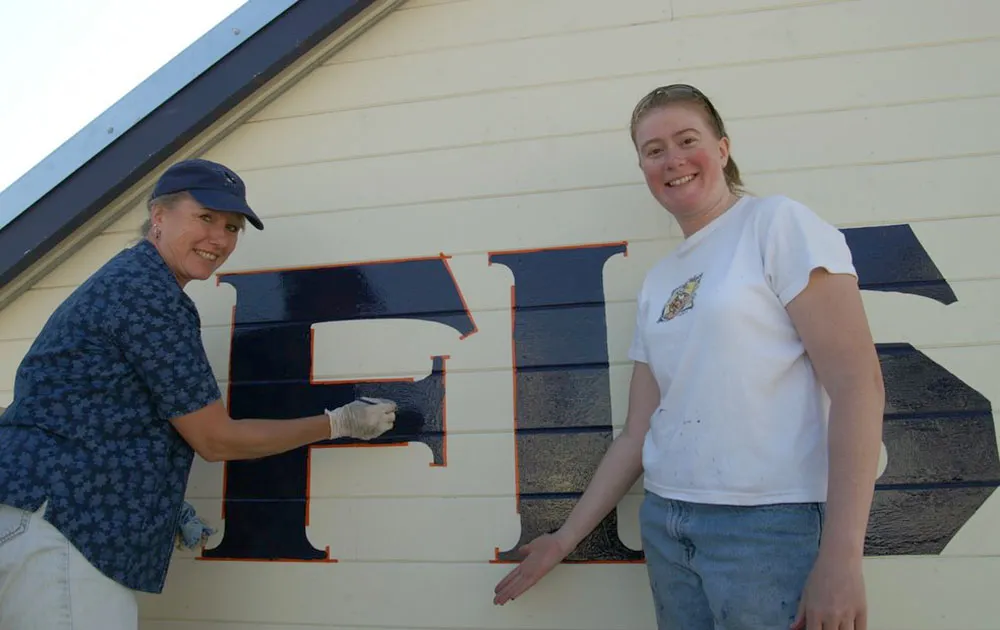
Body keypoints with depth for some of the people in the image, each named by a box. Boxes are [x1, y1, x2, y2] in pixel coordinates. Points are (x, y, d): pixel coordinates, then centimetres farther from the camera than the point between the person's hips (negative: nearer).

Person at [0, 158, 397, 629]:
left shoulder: (123, 280, 15)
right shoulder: (149, 294, -15)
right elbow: (215, 440, -12)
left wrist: (171, 510, 12)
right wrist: (340, 423, -4)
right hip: (56, 529, -10)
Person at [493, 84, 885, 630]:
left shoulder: (780, 225, -4)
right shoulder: (657, 282, 11)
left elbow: (857, 383, -12)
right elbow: (637, 432, 12)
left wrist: (841, 557, -17)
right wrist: (565, 538, 14)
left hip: (770, 524, -5)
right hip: (665, 524, 6)